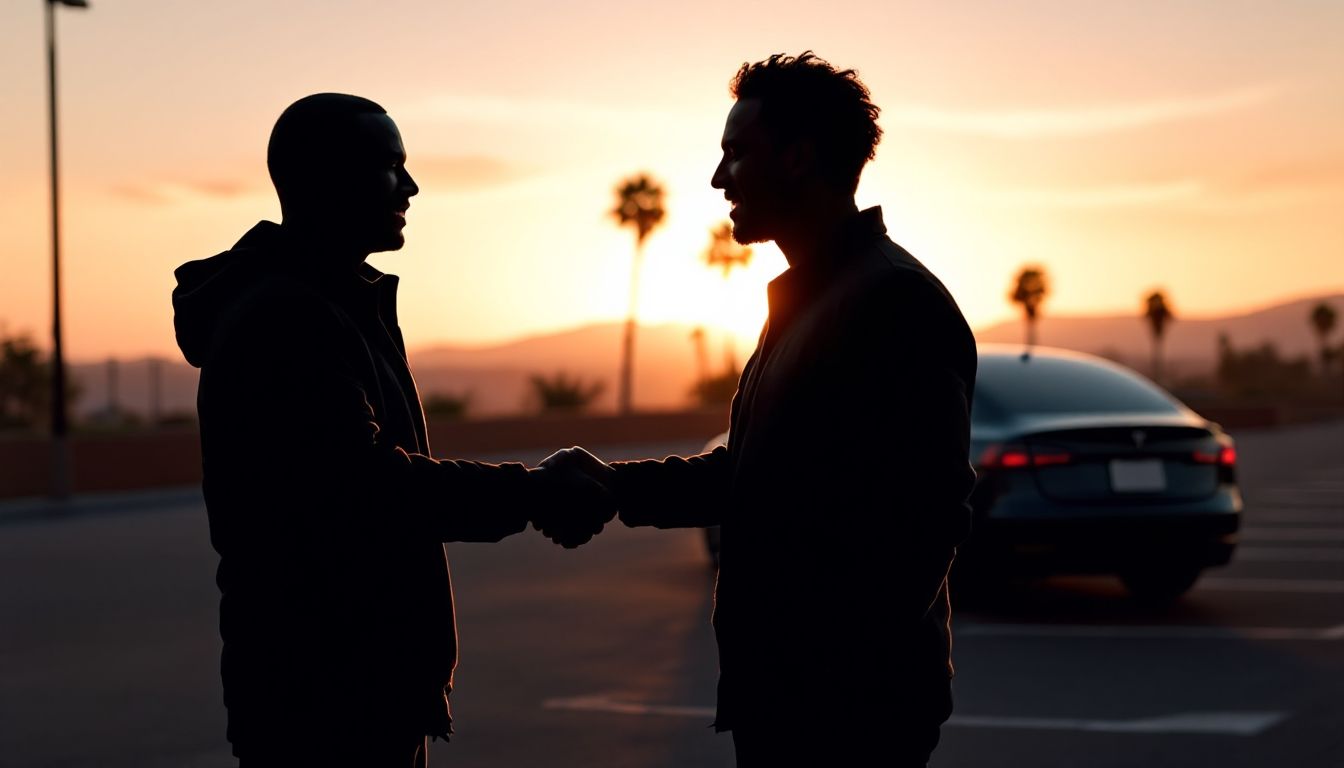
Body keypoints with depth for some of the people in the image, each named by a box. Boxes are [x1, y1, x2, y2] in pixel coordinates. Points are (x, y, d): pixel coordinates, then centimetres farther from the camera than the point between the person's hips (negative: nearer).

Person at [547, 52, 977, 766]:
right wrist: (616, 484, 10)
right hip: (786, 691, 10)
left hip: (847, 705, -10)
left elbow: (926, 514, -22)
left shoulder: (897, 302, -16)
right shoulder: (805, 296, 18)